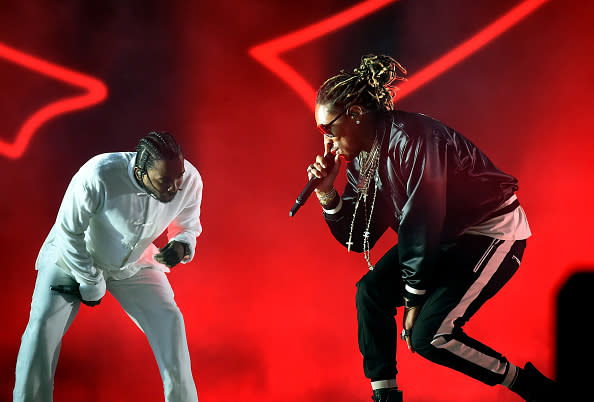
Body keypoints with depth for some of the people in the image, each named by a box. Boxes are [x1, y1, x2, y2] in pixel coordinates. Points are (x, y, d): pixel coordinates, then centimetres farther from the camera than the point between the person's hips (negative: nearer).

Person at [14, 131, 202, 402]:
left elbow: (189, 226, -2)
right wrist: (91, 284, -15)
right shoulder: (98, 176, -38)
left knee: (169, 320, -10)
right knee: (44, 325, -17)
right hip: (72, 256, -3)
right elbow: (69, 232, -23)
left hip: (134, 263, 3)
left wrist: (182, 246, -26)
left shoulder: (189, 180, -24)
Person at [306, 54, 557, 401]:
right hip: (444, 237, 9)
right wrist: (327, 194, -10)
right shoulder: (362, 158, 2)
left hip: (493, 232, -9)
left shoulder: (411, 138, -26)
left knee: (429, 334, -18)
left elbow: (421, 224, -24)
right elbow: (358, 240, 5)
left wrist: (415, 301, -18)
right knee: (372, 292, 0)